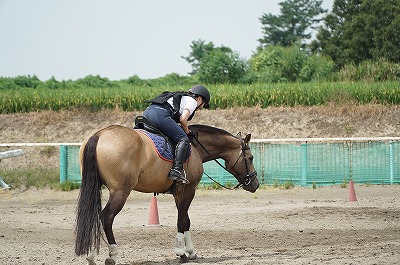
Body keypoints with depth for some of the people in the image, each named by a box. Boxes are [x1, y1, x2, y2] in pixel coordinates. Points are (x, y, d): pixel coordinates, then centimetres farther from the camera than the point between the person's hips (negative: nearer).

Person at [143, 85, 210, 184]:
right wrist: (187, 132, 13)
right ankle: (176, 170, -21)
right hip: (160, 115, -9)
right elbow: (183, 119, -2)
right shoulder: (193, 101, 12)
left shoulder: (181, 97, 37)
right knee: (183, 139, -8)